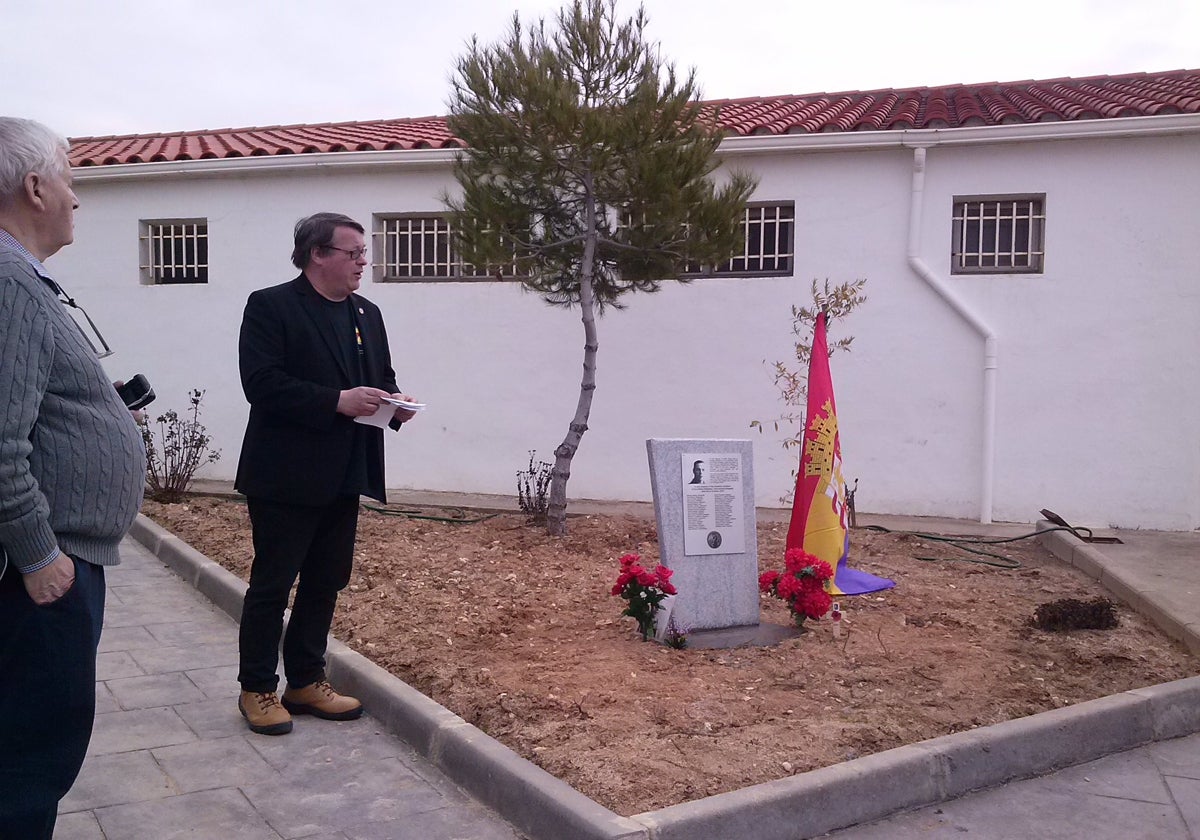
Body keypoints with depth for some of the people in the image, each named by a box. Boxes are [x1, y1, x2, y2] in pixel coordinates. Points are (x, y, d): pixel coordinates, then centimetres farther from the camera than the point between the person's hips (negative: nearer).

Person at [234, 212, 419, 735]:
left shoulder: (367, 314, 14)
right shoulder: (270, 307, -8)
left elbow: (381, 377, 20)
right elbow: (262, 384, -18)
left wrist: (393, 402, -3)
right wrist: (337, 401, -24)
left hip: (343, 476, 7)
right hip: (286, 476, -7)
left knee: (325, 584, 13)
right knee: (271, 585, 3)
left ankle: (306, 682, 26)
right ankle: (257, 689, 17)